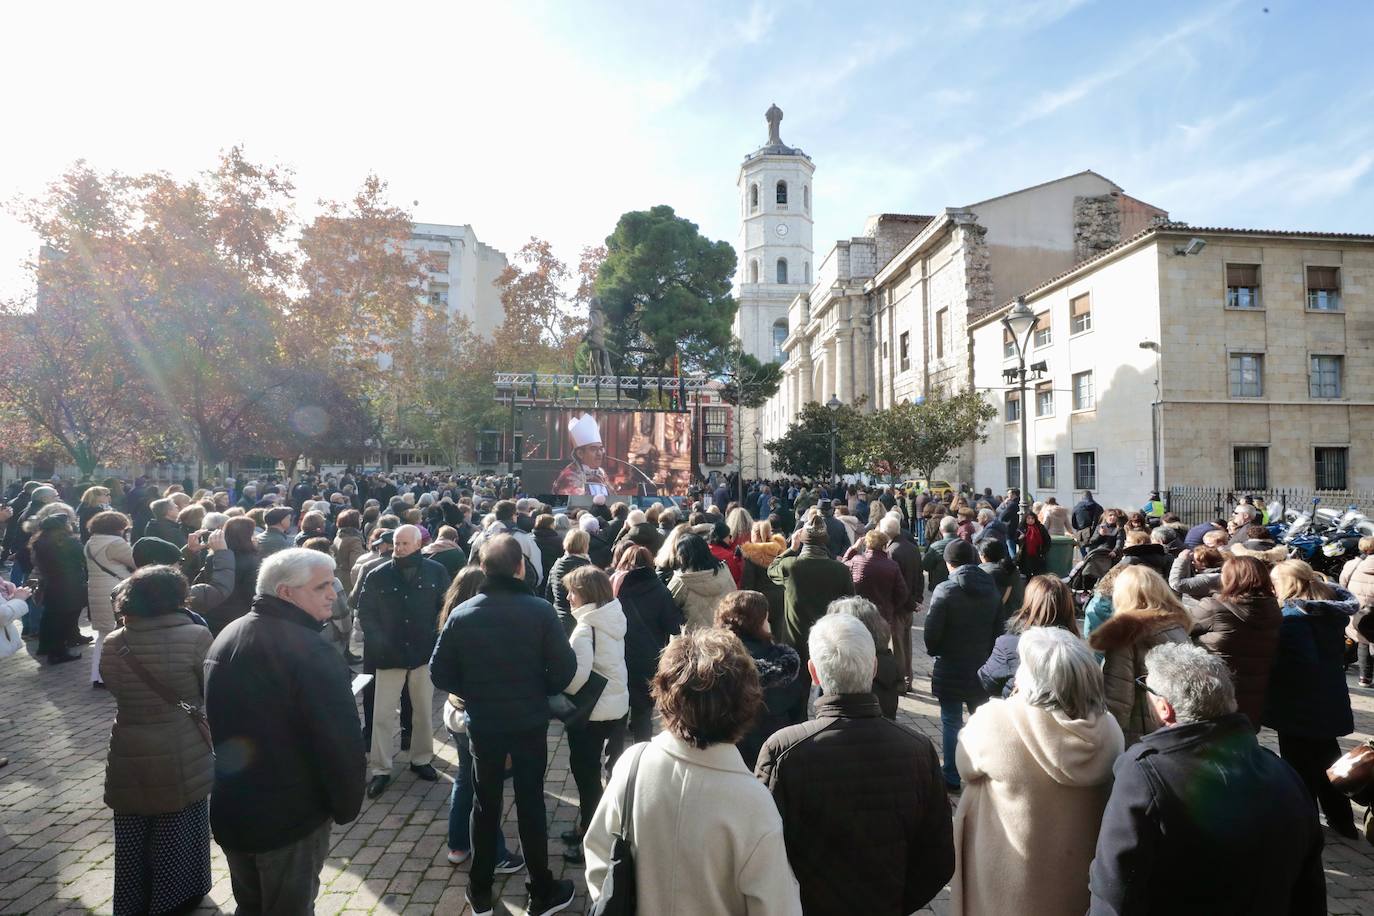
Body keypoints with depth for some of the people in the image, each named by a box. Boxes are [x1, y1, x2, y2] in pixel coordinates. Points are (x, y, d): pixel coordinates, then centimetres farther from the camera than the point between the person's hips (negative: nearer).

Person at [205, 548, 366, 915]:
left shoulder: (226, 637, 3)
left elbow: (217, 724, 15)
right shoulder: (311, 652, -27)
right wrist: (347, 806, -10)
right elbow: (341, 743, -26)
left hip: (229, 810, 8)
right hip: (290, 816, -8)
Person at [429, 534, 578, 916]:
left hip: (482, 723, 2)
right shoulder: (540, 610, -16)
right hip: (530, 723, -2)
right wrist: (541, 691, 2)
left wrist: (473, 693, 9)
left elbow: (440, 673, -6)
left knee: (485, 805, 18)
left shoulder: (461, 614, -9)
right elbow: (565, 668, -17)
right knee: (531, 804, 12)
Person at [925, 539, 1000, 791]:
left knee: (951, 723, 8)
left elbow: (932, 631, -16)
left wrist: (935, 651, 4)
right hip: (983, 667, 5)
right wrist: (987, 653, 14)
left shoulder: (945, 590, -17)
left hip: (951, 669, -4)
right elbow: (999, 628, 3)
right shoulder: (992, 590, -1)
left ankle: (951, 777, 15)